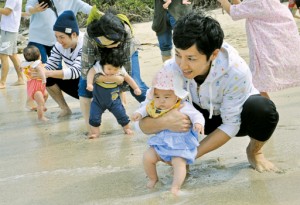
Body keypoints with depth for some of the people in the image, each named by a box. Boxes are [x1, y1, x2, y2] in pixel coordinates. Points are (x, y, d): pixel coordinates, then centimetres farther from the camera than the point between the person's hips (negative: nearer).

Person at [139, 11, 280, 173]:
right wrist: (164, 122, -47)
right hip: (202, 116, 2)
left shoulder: (236, 71, -36)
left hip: (236, 118, -1)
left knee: (263, 109, -36)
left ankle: (254, 151, -3)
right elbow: (144, 124, -24)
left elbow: (231, 125, -26)